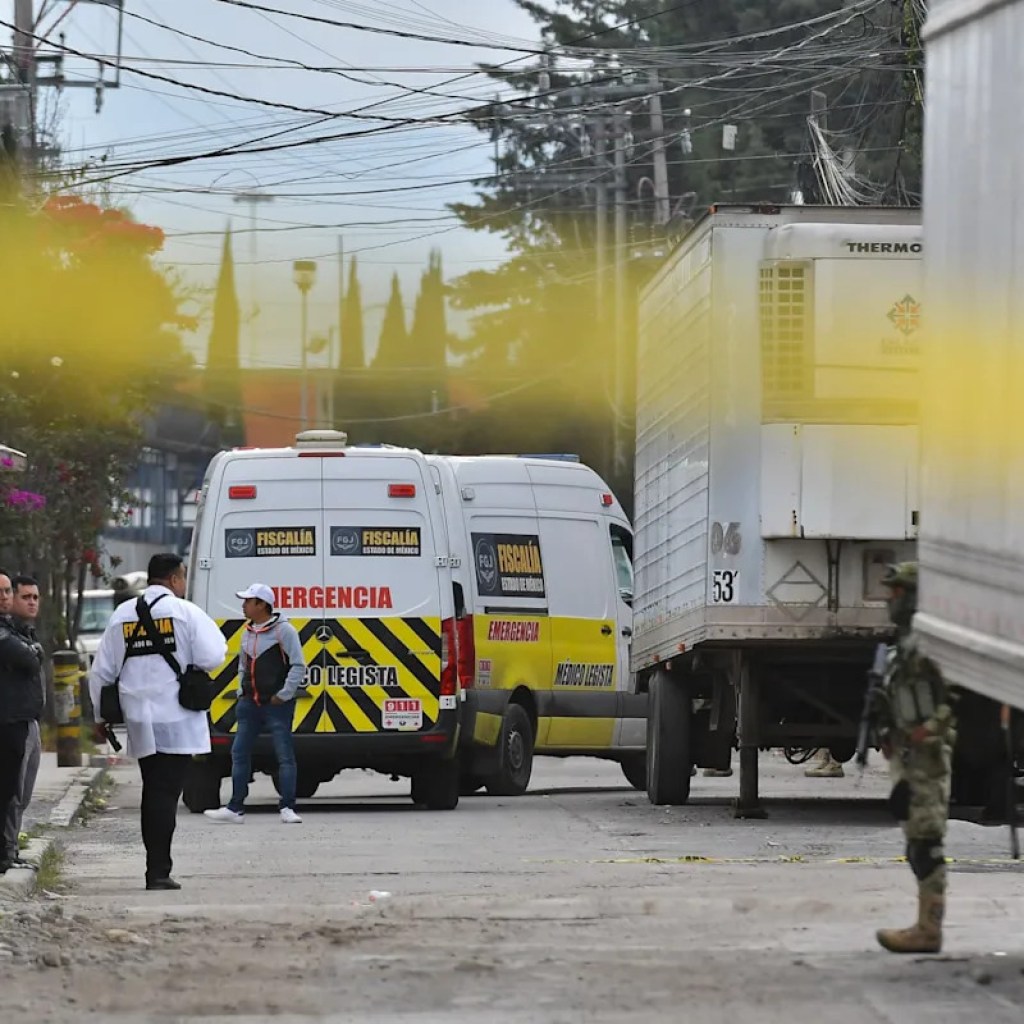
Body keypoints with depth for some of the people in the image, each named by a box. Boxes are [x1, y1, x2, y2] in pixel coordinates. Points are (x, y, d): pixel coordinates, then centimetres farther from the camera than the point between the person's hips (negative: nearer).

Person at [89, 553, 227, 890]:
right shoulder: (185, 612, -6)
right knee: (166, 792, -4)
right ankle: (159, 871, -10)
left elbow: (102, 671, 10)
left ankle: (157, 867, 18)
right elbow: (212, 657, -14)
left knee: (153, 792, 15)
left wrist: (102, 716, 19)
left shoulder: (122, 615, 8)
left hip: (140, 722, 4)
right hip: (176, 721, -4)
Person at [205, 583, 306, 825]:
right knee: (239, 753, 5)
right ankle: (235, 808, 9)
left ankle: (287, 808, -1)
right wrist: (242, 692, 13)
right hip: (250, 705, 7)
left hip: (277, 705, -7)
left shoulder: (283, 630, -8)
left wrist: (283, 695, -13)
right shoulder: (247, 633, 14)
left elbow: (298, 665, -10)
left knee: (285, 756, -4)